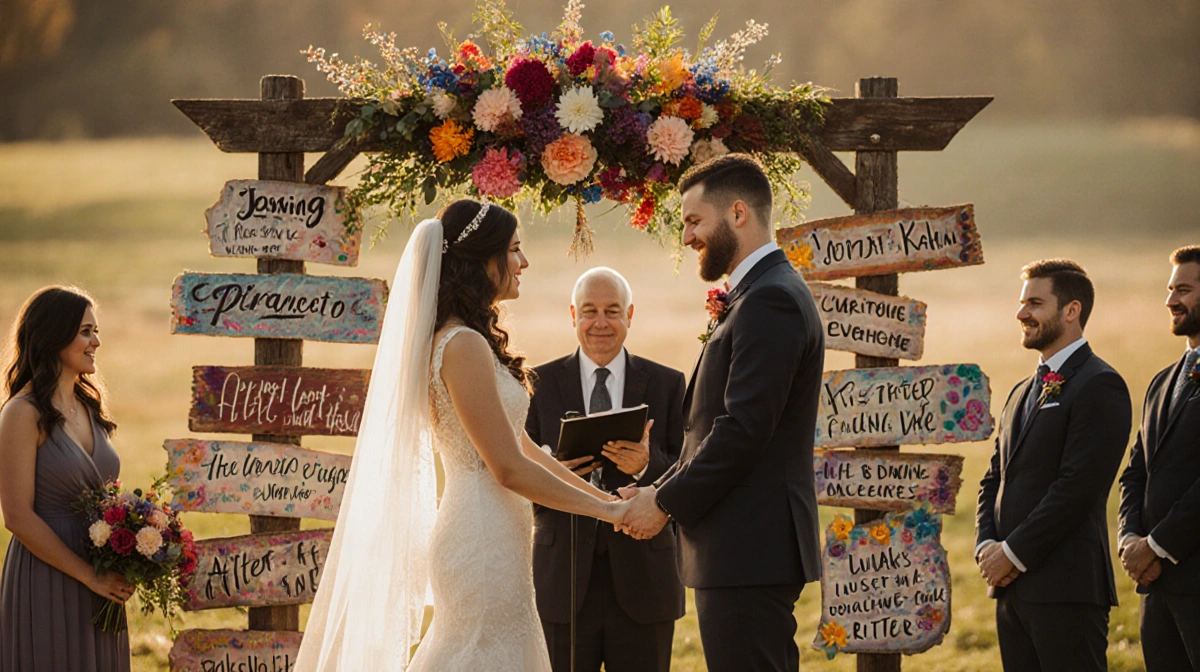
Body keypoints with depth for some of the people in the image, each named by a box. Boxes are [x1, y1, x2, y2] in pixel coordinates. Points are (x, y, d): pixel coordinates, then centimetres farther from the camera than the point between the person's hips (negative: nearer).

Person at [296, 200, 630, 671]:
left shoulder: (463, 342, 15)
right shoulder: (465, 347, -16)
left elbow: (520, 445, 18)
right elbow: (509, 468, -18)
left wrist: (601, 495, 15)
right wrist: (606, 510, -10)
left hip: (481, 538, 10)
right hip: (485, 542, -10)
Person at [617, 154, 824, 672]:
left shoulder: (770, 301, -14)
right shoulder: (764, 294, 20)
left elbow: (744, 430, -21)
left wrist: (665, 502, -12)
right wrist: (660, 491, 9)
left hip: (749, 550, -11)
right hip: (756, 551, 11)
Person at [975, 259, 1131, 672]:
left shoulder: (1100, 386, -8)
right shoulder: (1023, 393, 21)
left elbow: (1078, 486, -16)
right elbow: (995, 479, 22)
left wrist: (1013, 553, -13)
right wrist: (986, 546, 3)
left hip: (1067, 588, -8)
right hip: (1013, 587, 8)